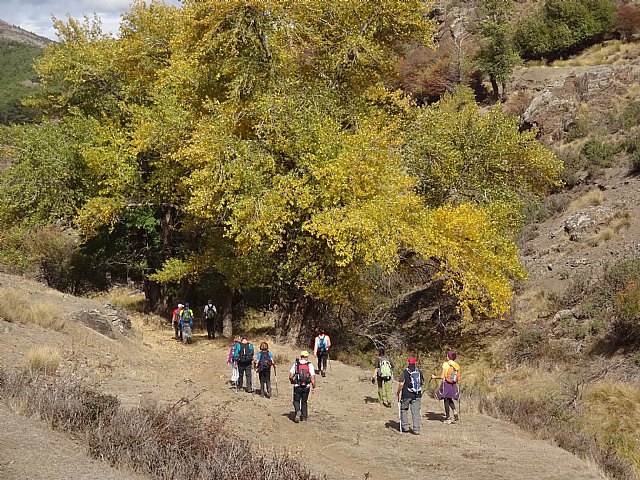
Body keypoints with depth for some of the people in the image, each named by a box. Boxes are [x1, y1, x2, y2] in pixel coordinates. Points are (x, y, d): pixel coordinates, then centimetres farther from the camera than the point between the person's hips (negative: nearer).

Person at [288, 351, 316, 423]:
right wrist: (313, 387, 2)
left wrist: (292, 381, 18)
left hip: (297, 387, -1)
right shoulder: (310, 365, -3)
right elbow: (313, 377, -8)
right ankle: (304, 417, 18)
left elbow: (290, 376, -3)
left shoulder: (296, 364, 0)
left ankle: (297, 411, -15)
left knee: (296, 401, 13)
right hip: (306, 387, 1)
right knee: (304, 402, 18)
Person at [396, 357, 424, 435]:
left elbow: (401, 384, -15)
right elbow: (423, 382, 15)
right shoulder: (419, 372, 3)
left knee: (404, 410, 18)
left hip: (406, 395, -3)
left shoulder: (405, 372, -10)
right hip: (417, 395, 3)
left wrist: (399, 393, -2)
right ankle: (416, 429, 0)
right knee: (416, 412, 4)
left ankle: (405, 427, 19)